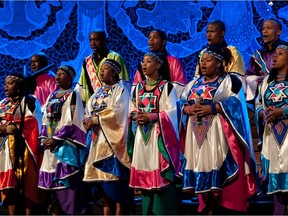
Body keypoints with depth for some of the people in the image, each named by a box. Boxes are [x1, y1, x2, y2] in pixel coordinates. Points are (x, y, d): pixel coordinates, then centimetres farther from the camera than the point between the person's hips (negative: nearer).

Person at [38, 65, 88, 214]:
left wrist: (56, 139, -15)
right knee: (52, 180, 5)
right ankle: (55, 211, 10)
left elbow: (71, 120, -12)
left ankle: (71, 210, -6)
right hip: (51, 144, 7)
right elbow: (46, 118, 15)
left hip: (66, 144, -7)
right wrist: (44, 138, -1)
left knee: (66, 179, -9)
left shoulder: (72, 95, -3)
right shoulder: (52, 96, 17)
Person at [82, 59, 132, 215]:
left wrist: (96, 119, -15)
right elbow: (88, 111, 13)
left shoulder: (120, 90, -2)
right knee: (103, 181, 5)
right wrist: (88, 120, -9)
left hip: (113, 140, -7)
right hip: (98, 141, 7)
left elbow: (117, 112, -15)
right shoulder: (97, 93, 20)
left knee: (116, 181, -9)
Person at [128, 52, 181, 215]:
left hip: (158, 135, -5)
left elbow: (172, 111, -10)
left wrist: (152, 117, -18)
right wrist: (135, 117, -4)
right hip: (142, 135, 6)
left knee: (160, 172, -8)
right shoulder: (138, 87, 15)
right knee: (144, 173, 6)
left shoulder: (166, 86, -3)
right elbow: (132, 109, 18)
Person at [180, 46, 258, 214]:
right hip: (196, 136, 5)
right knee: (202, 169, 4)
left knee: (221, 172, -10)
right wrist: (188, 109, -8)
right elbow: (181, 104, 15)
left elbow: (236, 103, -11)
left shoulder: (230, 80, 3)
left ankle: (224, 204, -5)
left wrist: (212, 108, -19)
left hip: (219, 135, -5)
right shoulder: (194, 83, 20)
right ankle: (207, 208, 10)